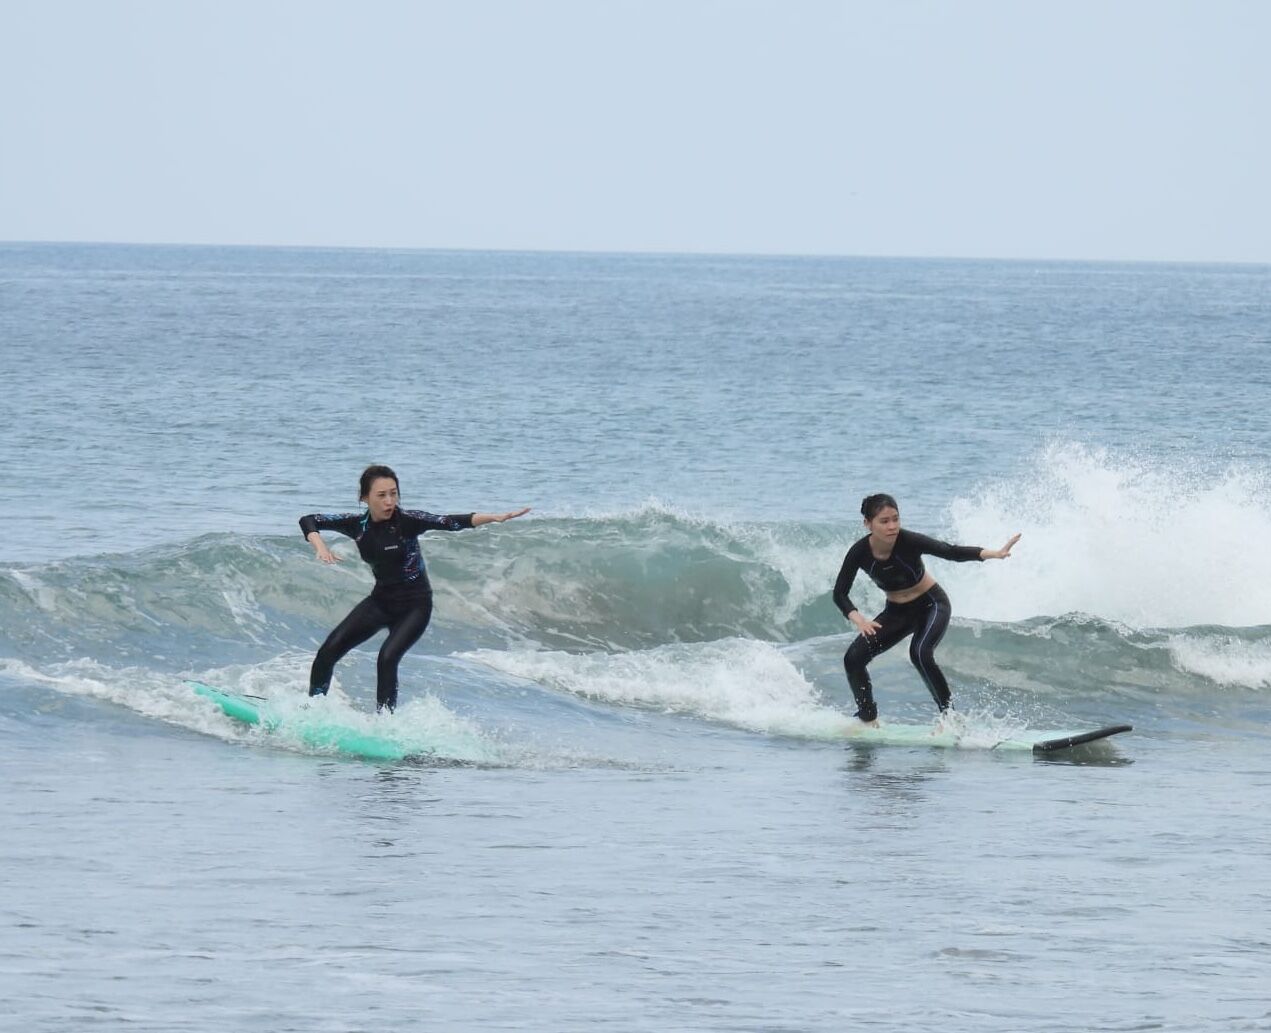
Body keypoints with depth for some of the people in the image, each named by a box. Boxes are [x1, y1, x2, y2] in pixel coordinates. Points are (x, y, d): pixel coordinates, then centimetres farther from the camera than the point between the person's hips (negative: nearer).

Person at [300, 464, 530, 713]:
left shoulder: (407, 521, -17)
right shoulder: (358, 524, -5)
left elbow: (450, 523, -28)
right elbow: (309, 521, 2)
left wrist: (495, 517, -41)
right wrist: (320, 546, -19)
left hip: (415, 606, -5)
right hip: (380, 601, 5)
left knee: (387, 658, -25)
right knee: (329, 651, -6)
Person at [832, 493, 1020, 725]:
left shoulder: (908, 541, -26)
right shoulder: (860, 553, -18)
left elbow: (950, 552, -31)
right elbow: (840, 593, -9)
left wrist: (994, 554, -44)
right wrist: (858, 619, -28)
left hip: (931, 604, -4)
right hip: (897, 611, 4)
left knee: (920, 653, -31)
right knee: (853, 658, -10)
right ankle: (868, 720, 8)